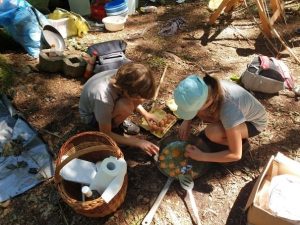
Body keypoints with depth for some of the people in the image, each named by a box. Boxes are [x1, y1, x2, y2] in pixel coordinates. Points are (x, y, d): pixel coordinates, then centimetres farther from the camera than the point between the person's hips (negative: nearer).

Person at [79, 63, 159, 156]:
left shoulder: (123, 77, -25)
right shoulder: (104, 98, -42)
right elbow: (105, 134, -27)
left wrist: (145, 113, -6)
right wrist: (138, 142, -29)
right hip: (91, 116, -6)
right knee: (126, 106, -36)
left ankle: (118, 119, 3)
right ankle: (113, 127, -5)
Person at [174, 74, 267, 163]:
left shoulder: (229, 111, -42)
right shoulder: (208, 86, -26)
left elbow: (236, 155, -31)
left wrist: (202, 156, -27)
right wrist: (186, 121, -16)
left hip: (254, 122, -6)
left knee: (212, 132, -31)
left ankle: (240, 139, 0)